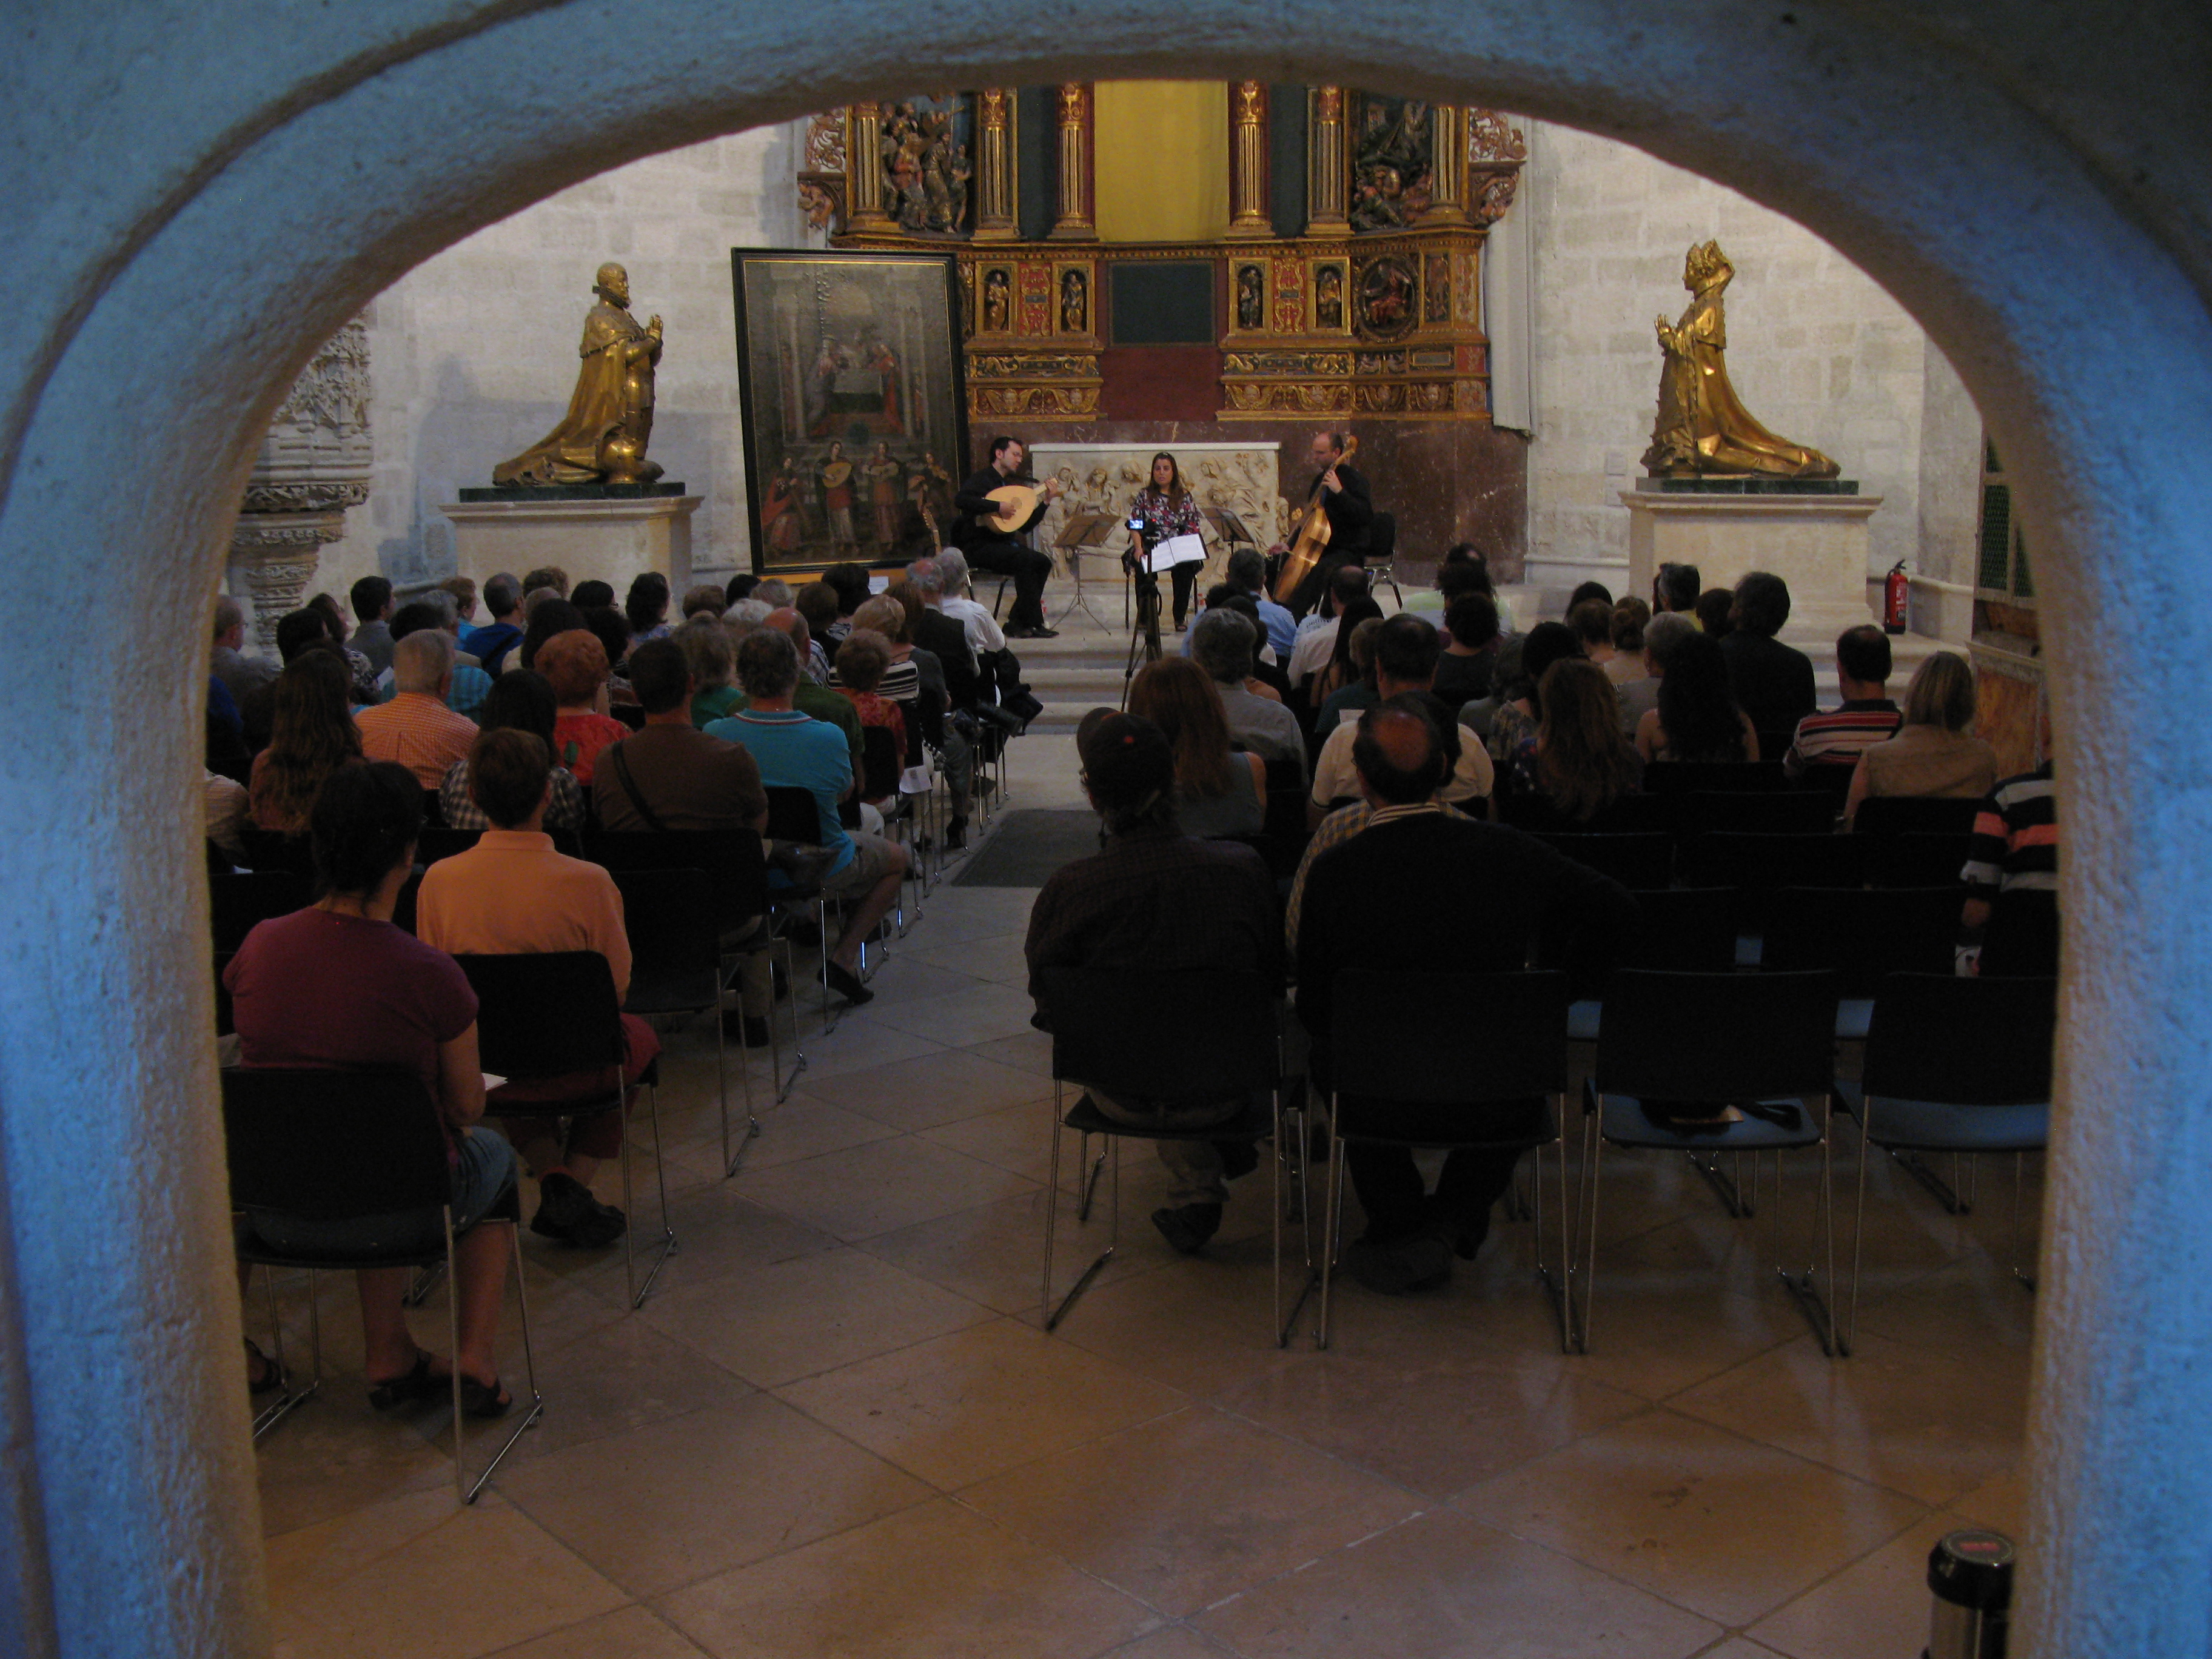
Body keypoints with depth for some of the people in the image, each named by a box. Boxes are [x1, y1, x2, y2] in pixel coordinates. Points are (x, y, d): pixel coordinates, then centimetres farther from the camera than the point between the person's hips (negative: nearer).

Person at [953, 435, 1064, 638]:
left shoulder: (1008, 485, 20)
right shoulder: (982, 478, -5)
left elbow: (1025, 528, 18)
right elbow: (960, 500, -28)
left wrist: (1046, 501, 10)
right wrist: (998, 507, -27)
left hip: (1001, 544, 9)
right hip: (979, 546, -9)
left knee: (1043, 562, -7)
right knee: (1025, 559, -27)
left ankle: (1017, 623, -7)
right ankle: (1032, 623, -21)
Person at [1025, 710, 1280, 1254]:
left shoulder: (1067, 890, -22)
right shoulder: (1241, 869, -20)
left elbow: (1046, 1003, -6)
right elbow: (1275, 975, -2)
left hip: (1121, 1097, 0)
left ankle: (1197, 1187, 34)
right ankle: (1195, 1196, 41)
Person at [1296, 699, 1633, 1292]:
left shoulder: (1334, 870, -16)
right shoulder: (1512, 853, -11)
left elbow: (1314, 1010, -6)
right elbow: (1618, 912, 3)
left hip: (1382, 1100, -1)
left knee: (1329, 1053, 32)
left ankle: (1401, 1225, 30)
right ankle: (1450, 1223, 20)